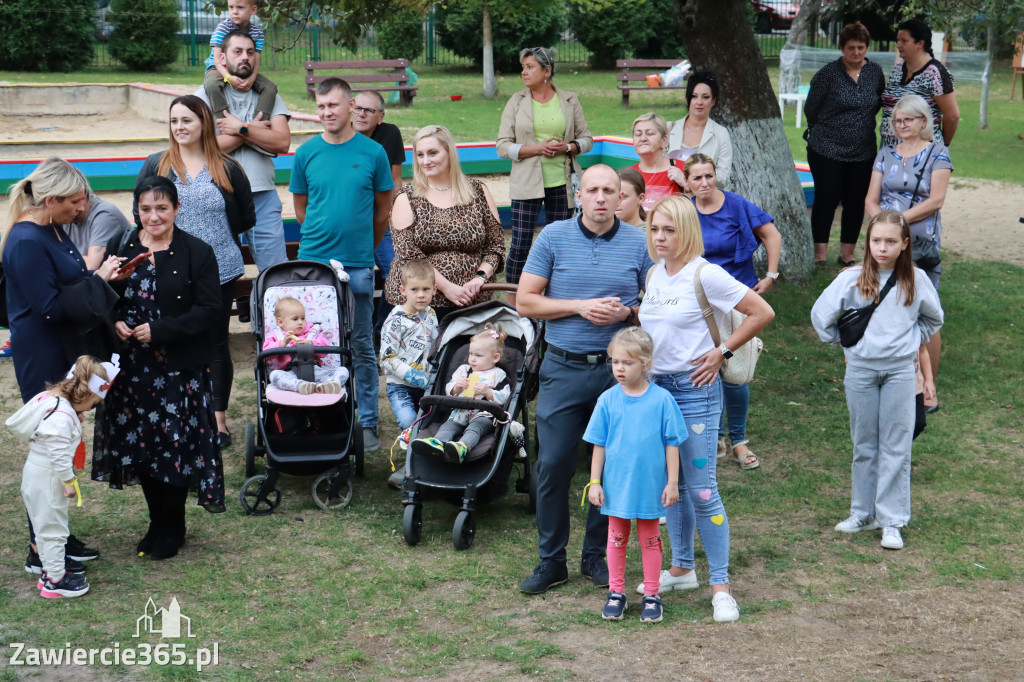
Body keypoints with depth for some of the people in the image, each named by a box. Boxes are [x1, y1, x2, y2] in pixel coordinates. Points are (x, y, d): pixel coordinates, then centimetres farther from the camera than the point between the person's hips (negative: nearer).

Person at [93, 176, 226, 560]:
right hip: (132, 367, 4)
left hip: (181, 369, -3)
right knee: (139, 443, 8)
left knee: (176, 444, 2)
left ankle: (172, 528, 19)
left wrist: (158, 331, -19)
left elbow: (209, 311, -11)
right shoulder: (119, 248, 5)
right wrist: (113, 323, -12)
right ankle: (157, 521, 26)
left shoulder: (197, 253, -5)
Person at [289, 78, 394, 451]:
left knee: (362, 348, 4)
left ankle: (367, 424, 12)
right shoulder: (306, 153, 3)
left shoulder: (373, 152, 0)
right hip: (312, 263, 1)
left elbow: (383, 210, 9)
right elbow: (301, 207, 13)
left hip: (358, 266, -1)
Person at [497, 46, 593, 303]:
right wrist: (536, 148, -14)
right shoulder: (516, 102, 4)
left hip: (561, 183, 1)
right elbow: (503, 146, 0)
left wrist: (567, 147, -10)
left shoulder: (569, 100, 6)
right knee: (520, 244, -6)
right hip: (526, 184, -1)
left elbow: (587, 139, 11)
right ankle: (512, 302, 3)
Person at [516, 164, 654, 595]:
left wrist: (626, 312, -13)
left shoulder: (639, 243, 2)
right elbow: (525, 302, -1)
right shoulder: (553, 237, 1)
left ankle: (597, 555, 24)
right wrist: (579, 306, -12)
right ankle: (551, 560, 12)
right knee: (553, 465, -1)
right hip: (564, 369, -1)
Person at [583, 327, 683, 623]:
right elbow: (599, 445, 1)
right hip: (616, 485, 1)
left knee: (650, 540, 12)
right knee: (617, 539, 13)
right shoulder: (608, 400, -5)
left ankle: (651, 596, 23)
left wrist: (672, 482, -3)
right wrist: (594, 482, 0)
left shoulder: (661, 400, -9)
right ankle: (616, 593, 26)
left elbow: (671, 443, -3)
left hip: (650, 485, -1)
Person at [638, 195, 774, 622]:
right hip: (656, 386, 7)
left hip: (695, 388, -7)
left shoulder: (705, 275, -13)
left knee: (700, 488, -7)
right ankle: (681, 569, 28)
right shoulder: (654, 274, 8)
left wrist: (722, 351, -9)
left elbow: (762, 313, -12)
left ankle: (720, 585, 1)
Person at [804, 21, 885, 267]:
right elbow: (810, 108, -1)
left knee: (856, 201, 6)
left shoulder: (875, 72, 3)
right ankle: (820, 253, 9)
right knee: (826, 199, -2)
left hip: (863, 152, 4)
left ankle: (847, 254, 17)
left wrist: (862, 125, 15)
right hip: (827, 150, -4)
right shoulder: (829, 73, -9)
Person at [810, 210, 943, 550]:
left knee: (896, 447, 0)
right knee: (864, 446, 10)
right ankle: (864, 513, 21)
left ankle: (892, 521, 6)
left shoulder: (915, 279, 0)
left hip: (900, 371, 0)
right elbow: (821, 315, 3)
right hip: (860, 371, 0)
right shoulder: (852, 279, -5)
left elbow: (933, 318, 18)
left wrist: (912, 341, 9)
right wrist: (845, 343, 7)